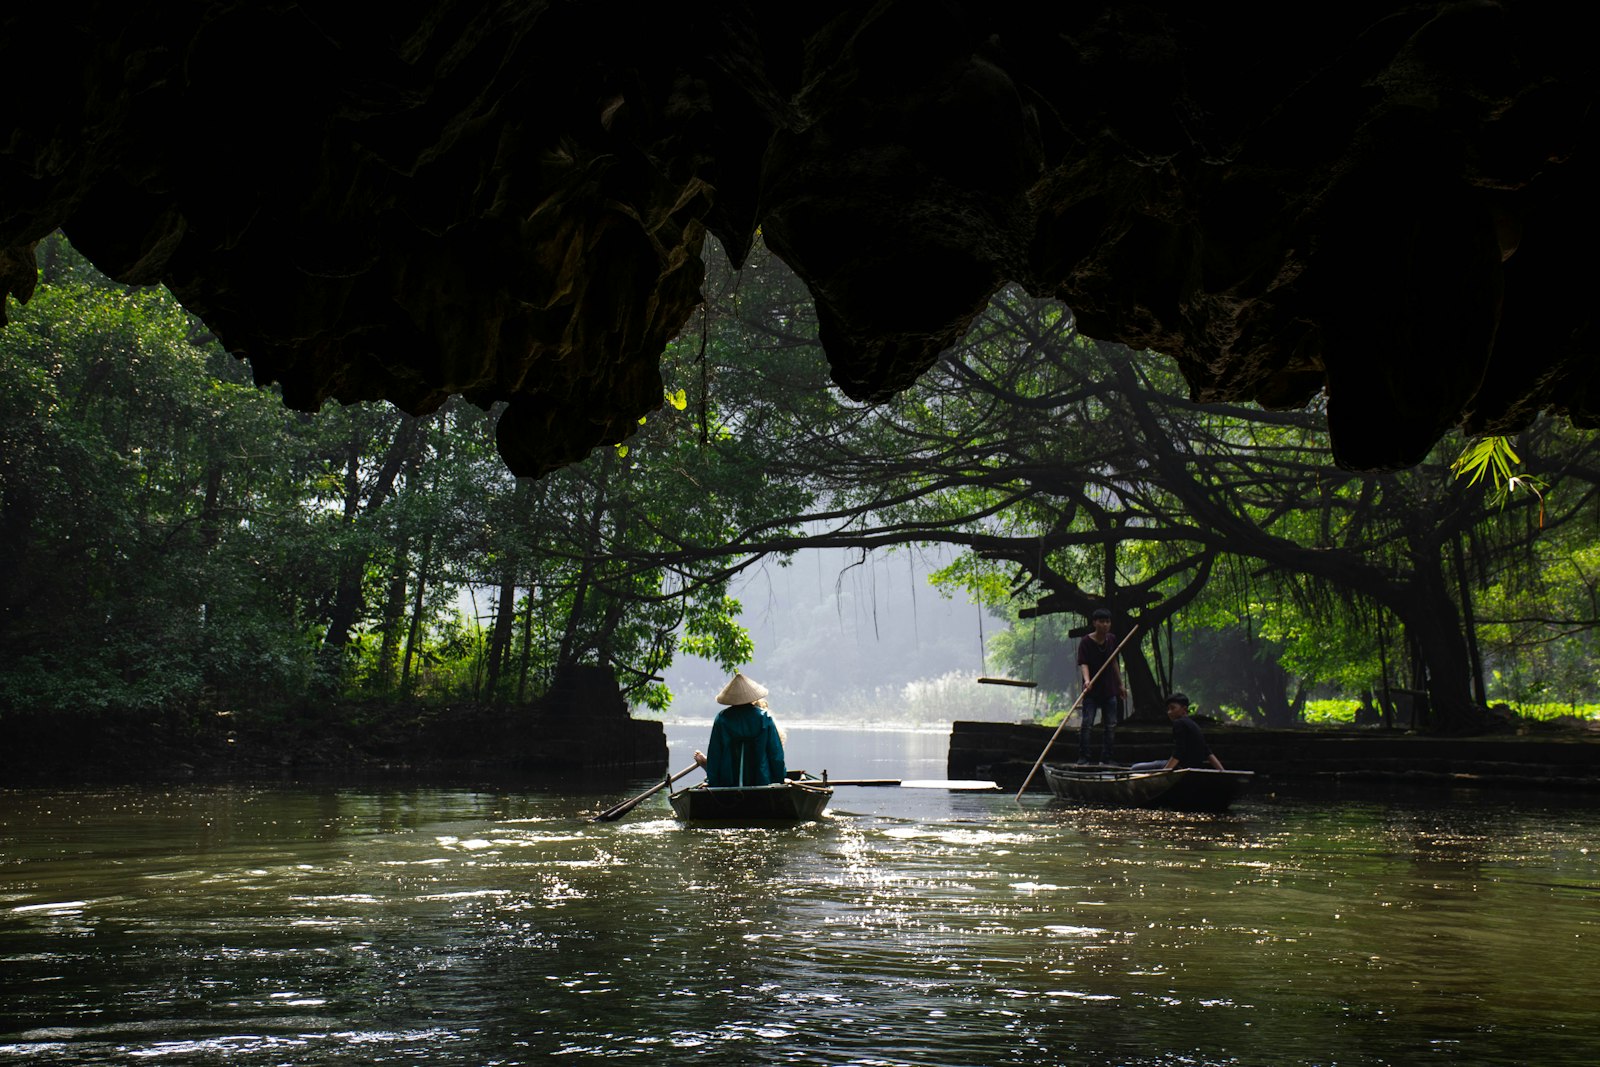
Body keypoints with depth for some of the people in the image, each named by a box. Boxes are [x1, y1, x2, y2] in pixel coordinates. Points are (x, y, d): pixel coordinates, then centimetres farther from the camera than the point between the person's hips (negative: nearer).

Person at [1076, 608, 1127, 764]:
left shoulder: (1112, 639, 7)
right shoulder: (1086, 642, -11)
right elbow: (1083, 663, -20)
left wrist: (1120, 684, 20)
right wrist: (1086, 680, -38)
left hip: (1109, 689, 6)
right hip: (1092, 691, -6)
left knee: (1110, 725, 6)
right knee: (1087, 723, -11)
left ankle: (1106, 758, 14)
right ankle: (1083, 757, -5)